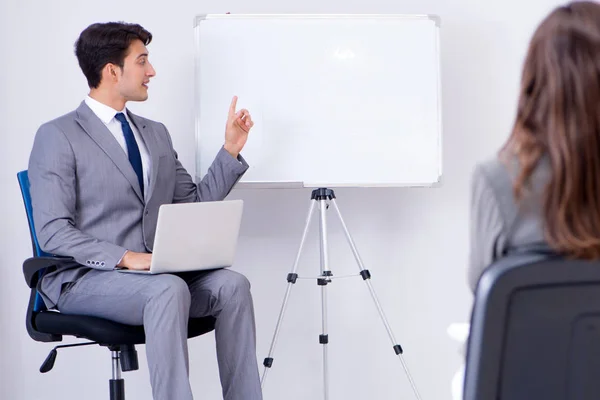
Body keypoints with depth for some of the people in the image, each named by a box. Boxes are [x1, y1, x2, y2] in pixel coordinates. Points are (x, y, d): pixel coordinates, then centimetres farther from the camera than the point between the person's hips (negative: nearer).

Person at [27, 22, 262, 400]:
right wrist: (126, 257, -22)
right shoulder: (57, 136, -4)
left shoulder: (156, 133, 17)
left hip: (152, 272, 6)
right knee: (169, 289, -35)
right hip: (83, 278, -6)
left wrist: (231, 149, 6)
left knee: (231, 284, -21)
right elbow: (53, 232, -12)